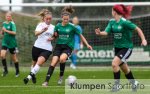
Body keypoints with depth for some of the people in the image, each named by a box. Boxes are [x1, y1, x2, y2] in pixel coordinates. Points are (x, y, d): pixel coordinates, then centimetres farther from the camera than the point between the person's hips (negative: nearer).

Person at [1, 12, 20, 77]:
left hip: (12, 43, -5)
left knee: (14, 58, 7)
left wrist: (6, 30, -23)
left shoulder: (12, 24, -11)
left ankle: (17, 71, 23)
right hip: (5, 42, 5)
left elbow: (14, 33, -21)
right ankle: (5, 70, -2)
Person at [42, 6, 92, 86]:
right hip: (58, 46, 3)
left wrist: (87, 44, -4)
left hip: (68, 47, -3)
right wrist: (54, 36, -4)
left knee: (62, 58, -33)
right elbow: (55, 36, 20)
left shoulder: (72, 27, -4)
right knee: (53, 63, -15)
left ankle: (61, 76, -11)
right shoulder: (58, 26, 6)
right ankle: (46, 81, -15)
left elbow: (81, 35, 3)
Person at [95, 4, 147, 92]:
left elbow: (137, 29, -16)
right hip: (117, 47, 8)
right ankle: (134, 83, 43)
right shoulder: (112, 22, 0)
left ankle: (117, 85, -11)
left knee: (114, 63, -23)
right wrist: (100, 33, -30)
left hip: (126, 48, -8)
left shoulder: (124, 22, -21)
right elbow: (106, 32, -9)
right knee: (124, 68, 19)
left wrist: (143, 39, -23)